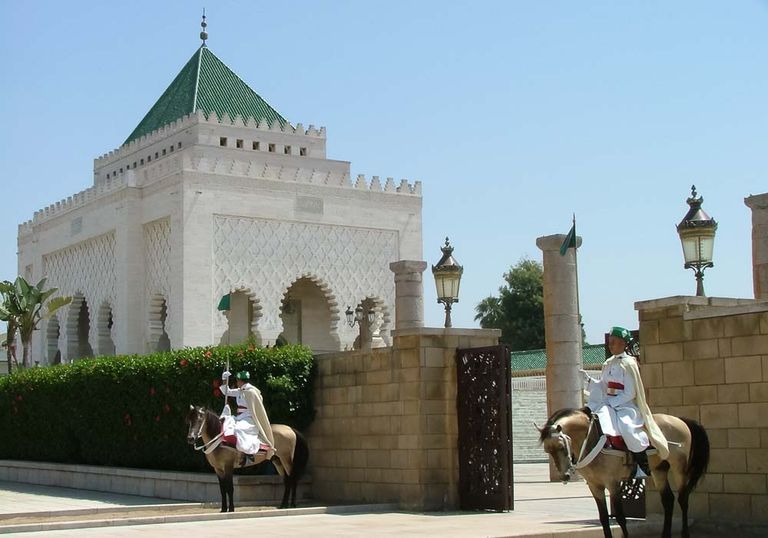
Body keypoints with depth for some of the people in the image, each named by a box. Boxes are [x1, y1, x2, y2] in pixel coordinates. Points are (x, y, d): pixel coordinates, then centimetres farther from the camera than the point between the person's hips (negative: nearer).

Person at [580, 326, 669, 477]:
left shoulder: (628, 364, -8)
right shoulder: (608, 364, 12)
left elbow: (630, 393, -12)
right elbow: (602, 387, 16)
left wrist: (610, 402, -15)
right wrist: (589, 380, 1)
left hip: (626, 406, -6)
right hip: (610, 405, 6)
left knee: (626, 426, -31)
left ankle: (643, 464, -13)